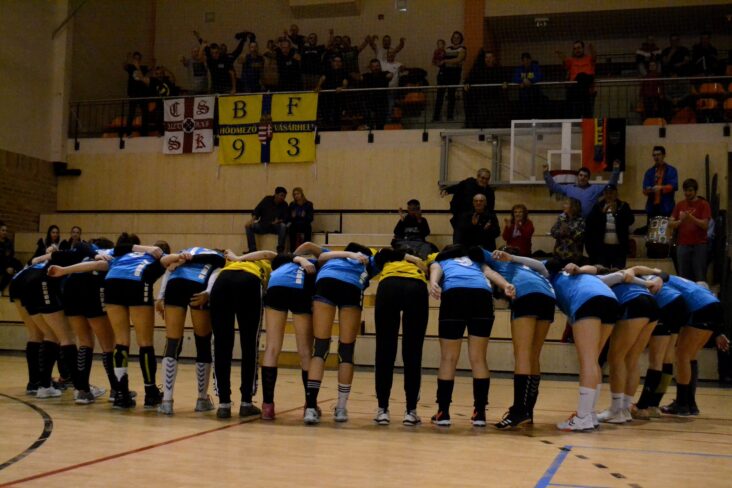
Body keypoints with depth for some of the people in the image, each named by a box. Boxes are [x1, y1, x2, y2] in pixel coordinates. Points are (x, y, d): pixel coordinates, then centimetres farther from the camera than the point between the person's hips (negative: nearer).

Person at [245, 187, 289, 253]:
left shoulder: (284, 205, 0)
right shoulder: (267, 200, 1)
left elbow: (286, 219, -3)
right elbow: (256, 211, 2)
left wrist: (279, 221, -25)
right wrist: (253, 219, -17)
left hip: (275, 226, -1)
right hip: (263, 225, 2)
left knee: (283, 226, -33)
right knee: (249, 226, -22)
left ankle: (280, 250, -30)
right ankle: (252, 250, -24)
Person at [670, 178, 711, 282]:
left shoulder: (704, 204, 0)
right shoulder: (679, 205, 11)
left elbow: (705, 225, -10)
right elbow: (671, 224, 7)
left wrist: (691, 217, -23)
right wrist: (680, 221, -13)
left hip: (699, 245, -3)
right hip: (682, 245, 3)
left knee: (700, 276, -3)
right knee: (684, 276, 3)